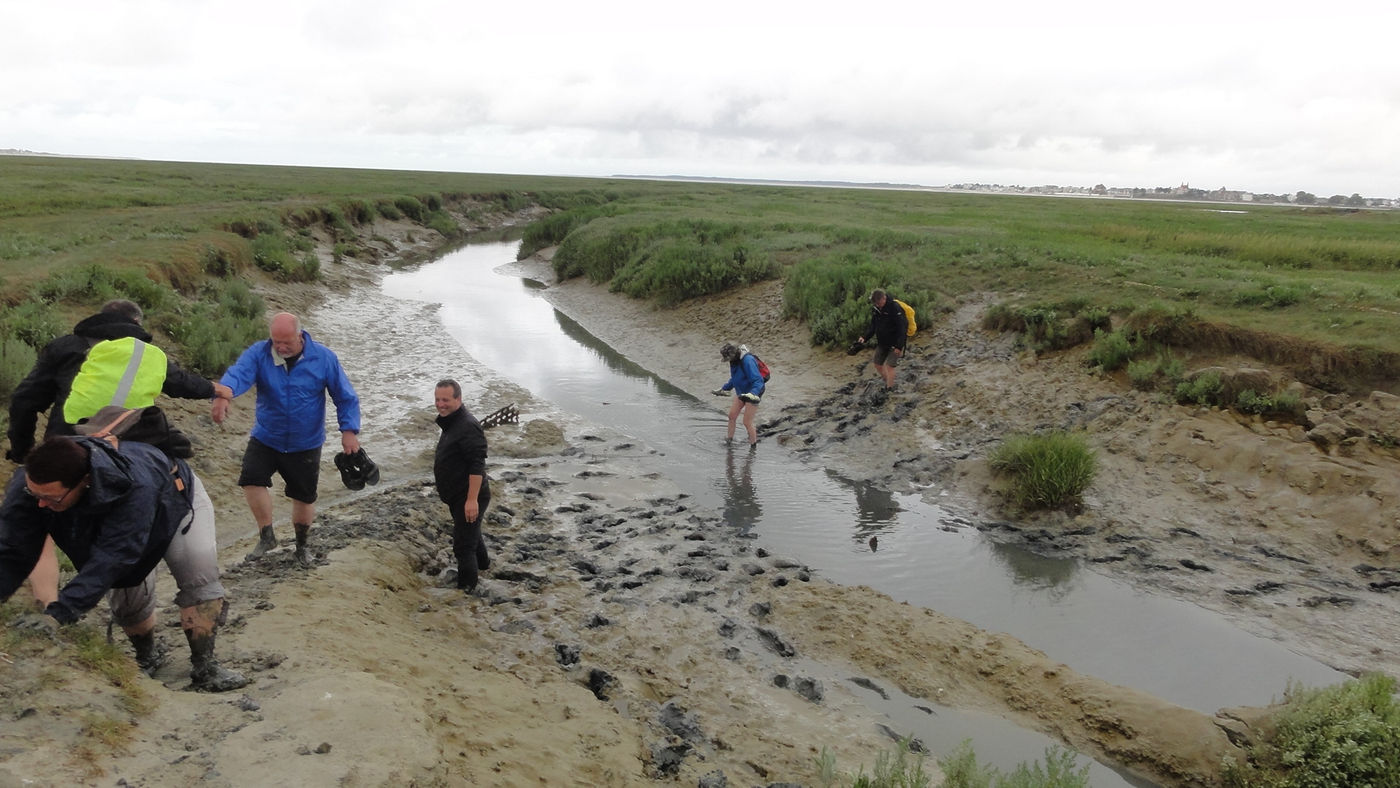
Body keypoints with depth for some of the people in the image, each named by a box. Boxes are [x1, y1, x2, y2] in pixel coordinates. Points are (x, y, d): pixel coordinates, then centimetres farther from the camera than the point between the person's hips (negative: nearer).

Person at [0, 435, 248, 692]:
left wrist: (57, 614, -56)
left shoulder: (134, 488, -50)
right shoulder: (28, 483, -34)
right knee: (127, 597, 1)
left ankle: (204, 668, -8)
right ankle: (146, 659, 29)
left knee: (200, 576, -19)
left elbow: (109, 560, -50)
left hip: (174, 497, -4)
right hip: (107, 522, 5)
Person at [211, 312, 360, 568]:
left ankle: (303, 544, 34)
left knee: (304, 495, 9)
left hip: (305, 444, -1)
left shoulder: (323, 358, -13)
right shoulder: (258, 353, -13)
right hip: (265, 438, 1)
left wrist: (349, 430, -20)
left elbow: (346, 397, -9)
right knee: (251, 479, -16)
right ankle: (266, 536, 7)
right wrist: (224, 395, -55)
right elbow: (238, 373, -33)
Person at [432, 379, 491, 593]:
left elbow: (477, 466, -28)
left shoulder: (468, 426, -24)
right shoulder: (450, 422, 9)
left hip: (468, 498, -11)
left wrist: (472, 499, -30)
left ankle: (465, 588, 8)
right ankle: (482, 563, 51)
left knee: (463, 545, -4)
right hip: (457, 496, 11)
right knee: (471, 533, 30)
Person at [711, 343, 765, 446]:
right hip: (741, 392, 8)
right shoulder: (734, 361, -2)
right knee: (732, 416, 9)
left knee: (747, 422, -4)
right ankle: (729, 439, 26)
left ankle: (753, 445, 13)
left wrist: (753, 393, -50)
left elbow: (758, 380, -35)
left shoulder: (748, 361, -30)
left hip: (753, 394, -8)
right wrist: (723, 389, 23)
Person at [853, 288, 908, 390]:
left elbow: (902, 328, -24)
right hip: (882, 343, 8)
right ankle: (888, 382, 30)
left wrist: (899, 346, -28)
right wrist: (864, 337, -9)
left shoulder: (895, 308, -22)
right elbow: (872, 326, 8)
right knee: (878, 365, 11)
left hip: (894, 345, -8)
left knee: (889, 366, -12)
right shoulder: (877, 309, 1)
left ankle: (889, 389, -4)